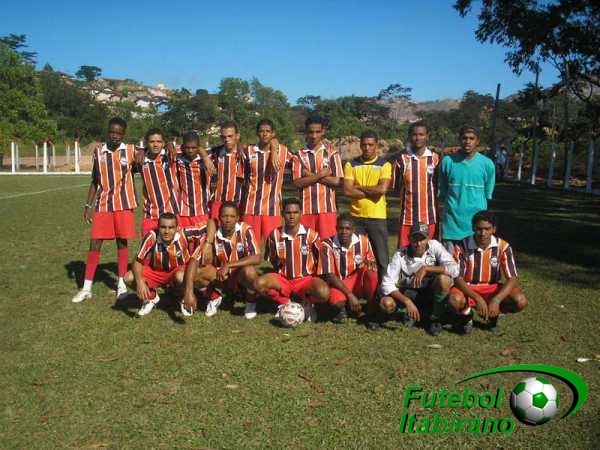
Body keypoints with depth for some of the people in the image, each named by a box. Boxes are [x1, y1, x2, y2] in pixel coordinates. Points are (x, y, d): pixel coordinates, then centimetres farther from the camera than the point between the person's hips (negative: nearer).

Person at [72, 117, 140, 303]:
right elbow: (95, 181, 11)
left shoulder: (131, 151, -2)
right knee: (94, 244, 2)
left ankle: (121, 283, 18)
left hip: (124, 204, -2)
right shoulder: (98, 152, 6)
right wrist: (88, 205, 8)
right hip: (102, 205, 2)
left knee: (122, 242, 5)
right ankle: (86, 288, 9)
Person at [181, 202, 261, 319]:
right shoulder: (212, 234, -15)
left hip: (241, 278, -2)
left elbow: (256, 258, -28)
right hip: (220, 276, 2)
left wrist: (228, 265, -34)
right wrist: (189, 291, -35)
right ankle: (214, 296, 8)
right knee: (195, 274, -24)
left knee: (249, 271, -36)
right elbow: (194, 260, -22)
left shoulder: (245, 230, -19)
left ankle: (251, 301, -3)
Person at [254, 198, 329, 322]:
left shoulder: (311, 235, -11)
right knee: (260, 284, -28)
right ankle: (286, 303, -1)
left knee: (323, 293, -34)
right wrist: (281, 274, 4)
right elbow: (272, 260, 9)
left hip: (306, 280, -2)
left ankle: (306, 302, 3)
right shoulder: (275, 235, -6)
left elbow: (320, 260, 1)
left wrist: (315, 282, -2)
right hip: (283, 280, 2)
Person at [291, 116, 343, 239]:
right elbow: (297, 182, -4)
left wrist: (310, 175, -6)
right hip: (306, 208, 1)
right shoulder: (299, 155, 6)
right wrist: (320, 175, -10)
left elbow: (336, 181, -6)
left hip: (327, 207, -1)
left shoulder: (332, 153, 5)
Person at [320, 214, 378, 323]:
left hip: (358, 283, 3)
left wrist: (370, 264, -20)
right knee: (336, 301, -37)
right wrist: (350, 295, -27)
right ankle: (342, 310, 3)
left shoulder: (363, 241, -7)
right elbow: (330, 276, -19)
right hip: (339, 285, -2)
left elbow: (372, 263, 7)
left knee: (370, 271, -29)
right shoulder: (327, 245, -17)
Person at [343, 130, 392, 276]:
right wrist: (372, 191, -9)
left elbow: (382, 189, -14)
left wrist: (359, 188, -6)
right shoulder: (351, 164, 6)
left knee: (382, 257, 5)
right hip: (356, 216, 2)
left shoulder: (384, 164, 1)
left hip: (378, 216, -1)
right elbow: (347, 191, -6)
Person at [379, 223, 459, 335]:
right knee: (386, 303, -26)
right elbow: (387, 284, -23)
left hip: (431, 291, -1)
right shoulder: (401, 255, -19)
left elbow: (454, 269, -30)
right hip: (409, 292, 1)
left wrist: (426, 268, -33)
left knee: (443, 279, -34)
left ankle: (435, 318, -9)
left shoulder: (434, 246, -19)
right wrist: (407, 301, -34)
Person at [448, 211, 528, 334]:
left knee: (520, 301, -24)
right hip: (467, 288, -2)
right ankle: (466, 315, 2)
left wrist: (496, 300, -31)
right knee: (454, 300, -36)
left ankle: (492, 315, 8)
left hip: (492, 288, 2)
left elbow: (512, 279, -16)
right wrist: (478, 298, -34)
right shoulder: (462, 247, -18)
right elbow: (458, 278, -19)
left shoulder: (503, 247, -15)